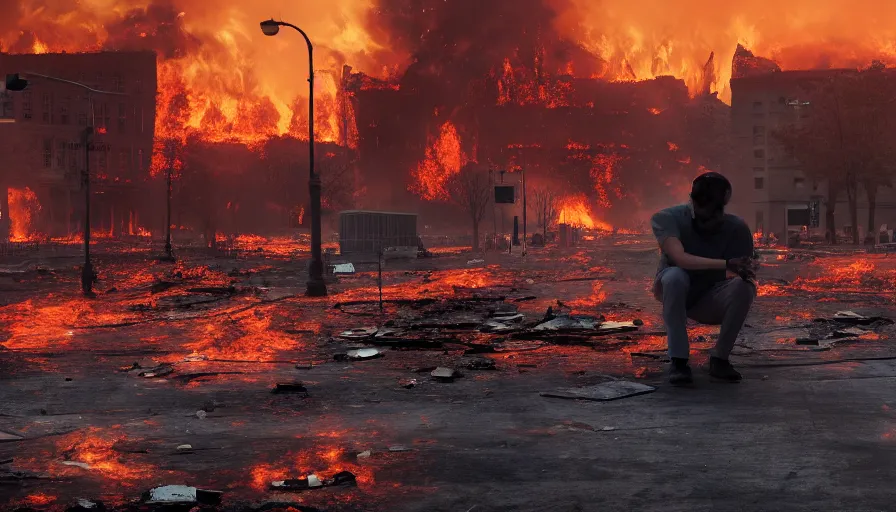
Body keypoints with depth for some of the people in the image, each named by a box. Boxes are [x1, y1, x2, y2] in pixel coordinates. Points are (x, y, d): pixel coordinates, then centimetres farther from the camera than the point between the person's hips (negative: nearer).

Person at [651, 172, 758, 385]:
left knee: (744, 287, -29)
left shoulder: (737, 228, -14)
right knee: (675, 276, -36)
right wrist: (726, 264, -47)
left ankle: (719, 358, -11)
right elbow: (680, 258, -37)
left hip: (711, 302, 2)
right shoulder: (668, 218, -22)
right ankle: (678, 361, -27)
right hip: (676, 295, -2)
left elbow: (746, 272, -15)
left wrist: (747, 274, -38)